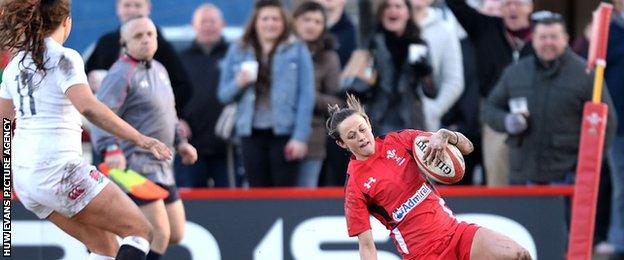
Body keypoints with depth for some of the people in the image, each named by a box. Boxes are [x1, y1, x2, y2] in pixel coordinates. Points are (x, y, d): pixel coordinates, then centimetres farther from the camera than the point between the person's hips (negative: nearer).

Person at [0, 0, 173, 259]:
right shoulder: (63, 58, -9)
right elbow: (88, 107, -25)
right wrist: (140, 139, -27)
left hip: (24, 178, 8)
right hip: (59, 171, -8)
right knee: (139, 230, 0)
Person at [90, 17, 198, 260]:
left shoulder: (159, 70, 16)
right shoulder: (121, 75, -12)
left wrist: (180, 142, 22)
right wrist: (111, 149, -34)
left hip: (162, 167, 9)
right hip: (135, 165, -9)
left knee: (175, 234, 10)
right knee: (159, 235, -15)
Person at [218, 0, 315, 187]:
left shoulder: (297, 51, 4)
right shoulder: (237, 52, 12)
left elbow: (306, 96, 0)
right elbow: (223, 95, 14)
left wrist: (301, 137, -9)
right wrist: (239, 84, -9)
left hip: (284, 133, -3)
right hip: (251, 134, 3)